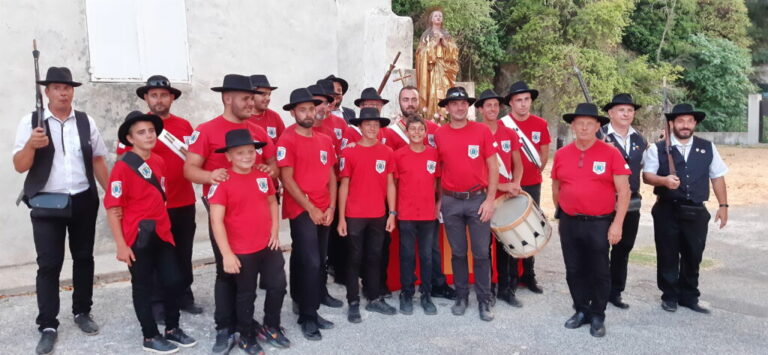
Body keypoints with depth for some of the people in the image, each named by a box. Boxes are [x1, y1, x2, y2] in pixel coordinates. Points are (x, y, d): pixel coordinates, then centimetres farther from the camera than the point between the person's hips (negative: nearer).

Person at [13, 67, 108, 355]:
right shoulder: (30, 121, -4)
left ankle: (82, 312, 28)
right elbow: (19, 166, -6)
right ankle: (48, 326, 10)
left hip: (83, 201, 3)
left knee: (84, 258, 12)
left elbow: (98, 160, 9)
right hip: (47, 203, -2)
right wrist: (31, 145, -26)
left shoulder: (86, 121, 4)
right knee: (48, 264, 1)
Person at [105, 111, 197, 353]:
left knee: (175, 281, 11)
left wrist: (165, 226, 16)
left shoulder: (159, 162, 5)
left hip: (162, 234, 6)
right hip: (138, 237, -6)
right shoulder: (122, 167, -15)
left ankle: (172, 329, 30)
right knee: (143, 287, 8)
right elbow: (113, 210, -15)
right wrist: (121, 245, -16)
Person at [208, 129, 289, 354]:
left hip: (268, 246, 5)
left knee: (278, 286, 15)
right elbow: (216, 220, -17)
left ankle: (271, 328, 37)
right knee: (246, 295, 10)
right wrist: (226, 253, -20)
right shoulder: (222, 182, -15)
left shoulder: (263, 176, 1)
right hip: (241, 251, -5)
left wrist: (275, 232, 5)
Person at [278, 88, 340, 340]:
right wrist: (310, 208, -13)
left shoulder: (325, 141, 11)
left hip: (324, 211, 6)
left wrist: (331, 207, 1)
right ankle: (307, 316, 2)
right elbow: (287, 179, -12)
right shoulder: (287, 140, -7)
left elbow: (331, 175, 12)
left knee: (319, 261, 12)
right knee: (310, 262, -9)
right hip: (301, 210, -6)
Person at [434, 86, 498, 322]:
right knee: (457, 253, 10)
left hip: (478, 199, -1)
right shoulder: (439, 135, 3)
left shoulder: (482, 131, -2)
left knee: (481, 253, 2)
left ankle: (484, 301, 14)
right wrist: (438, 199, 6)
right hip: (451, 202, 2)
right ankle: (461, 297, 23)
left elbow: (493, 167, -1)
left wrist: (490, 199, -6)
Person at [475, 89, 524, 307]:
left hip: (508, 197, 3)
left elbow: (518, 164, 11)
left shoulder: (509, 134, 7)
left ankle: (506, 288, 19)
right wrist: (501, 185, -15)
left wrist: (515, 184, -8)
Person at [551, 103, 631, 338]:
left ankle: (598, 317, 22)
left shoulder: (611, 153, -7)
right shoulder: (561, 154, 3)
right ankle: (581, 311, 29)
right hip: (569, 223, 3)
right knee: (574, 271, 12)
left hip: (599, 224, -3)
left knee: (599, 272, 7)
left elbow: (623, 191, -8)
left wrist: (617, 224, -12)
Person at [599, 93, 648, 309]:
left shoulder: (639, 140, 11)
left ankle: (615, 292, 26)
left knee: (623, 249, 13)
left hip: (631, 203, 6)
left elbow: (642, 166, 21)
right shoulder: (598, 136, -8)